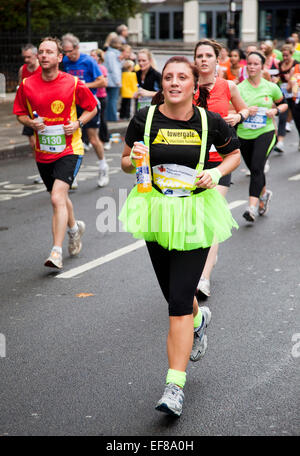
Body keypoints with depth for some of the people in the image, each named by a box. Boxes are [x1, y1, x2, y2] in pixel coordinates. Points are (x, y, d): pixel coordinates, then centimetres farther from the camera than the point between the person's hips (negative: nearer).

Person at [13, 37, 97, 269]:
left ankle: (57, 252, -19)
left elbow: (92, 108, 5)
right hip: (43, 152, 4)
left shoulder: (73, 83, -8)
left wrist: (78, 123, -12)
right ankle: (74, 228, 50)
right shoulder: (27, 85, -2)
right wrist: (31, 122, -10)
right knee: (60, 198, 20)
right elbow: (20, 112, 11)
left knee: (57, 197, -20)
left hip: (69, 149, -4)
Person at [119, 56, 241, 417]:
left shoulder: (210, 122, -5)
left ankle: (175, 385, -4)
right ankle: (199, 318, 53)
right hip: (156, 211, 3)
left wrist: (217, 173, -7)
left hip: (195, 216, -2)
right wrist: (134, 160, -15)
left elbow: (234, 154, 12)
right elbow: (126, 162, 8)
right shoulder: (145, 118, -3)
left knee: (179, 302, -10)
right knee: (174, 295, 16)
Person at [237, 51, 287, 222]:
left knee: (257, 168, -19)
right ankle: (264, 193, 45)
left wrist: (275, 111, -4)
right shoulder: (239, 88, -1)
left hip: (265, 132, -2)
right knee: (254, 170, 15)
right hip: (244, 135, 2)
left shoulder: (271, 87, 2)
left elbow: (284, 104, 16)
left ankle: (252, 207, -21)